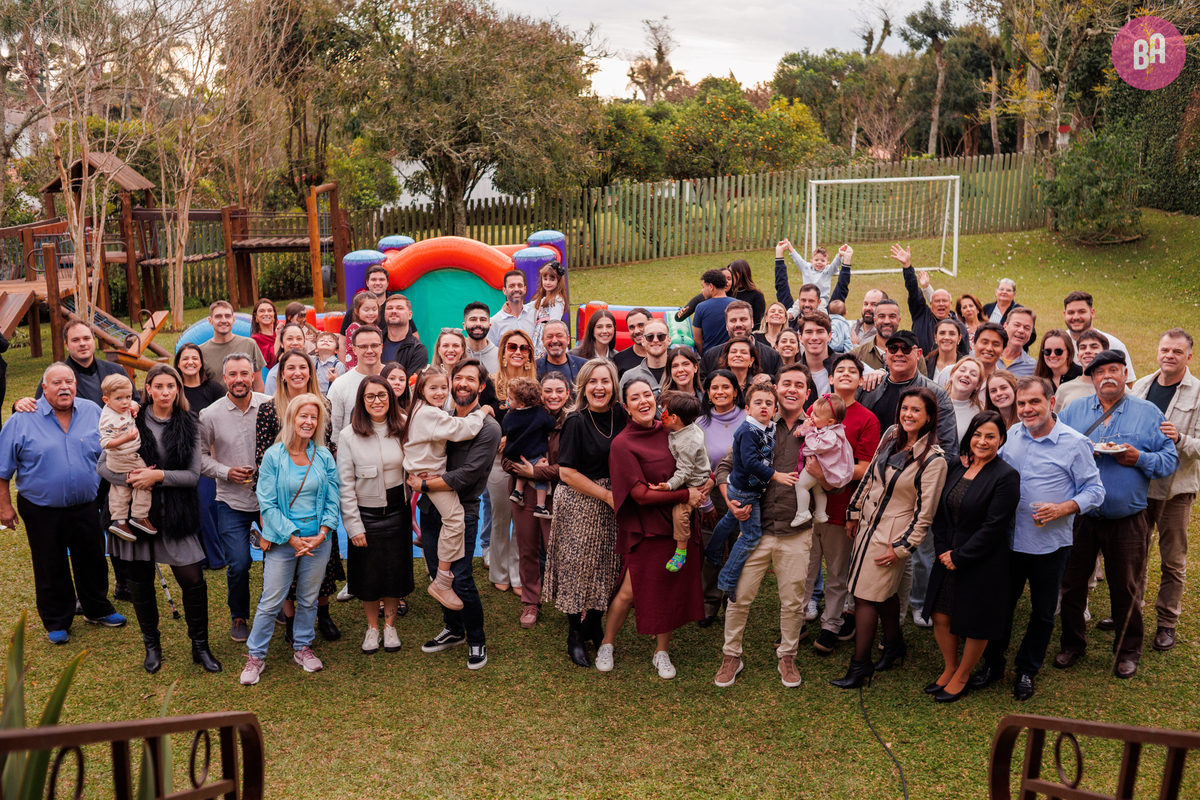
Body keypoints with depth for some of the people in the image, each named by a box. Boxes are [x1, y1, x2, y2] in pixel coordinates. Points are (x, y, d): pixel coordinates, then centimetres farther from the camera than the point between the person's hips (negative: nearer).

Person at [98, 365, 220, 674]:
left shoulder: (189, 425, 0)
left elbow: (193, 474, -3)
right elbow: (103, 466, -2)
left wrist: (159, 475, -18)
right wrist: (132, 480, -19)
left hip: (176, 514, 0)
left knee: (193, 580, -3)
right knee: (141, 582, 11)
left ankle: (200, 646, 15)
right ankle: (152, 645, 30)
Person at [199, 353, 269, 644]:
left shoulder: (271, 407, -4)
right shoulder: (210, 415, -3)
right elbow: (200, 456, 4)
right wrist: (226, 472, -10)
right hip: (232, 502, -1)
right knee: (238, 564, -2)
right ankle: (239, 617, 23)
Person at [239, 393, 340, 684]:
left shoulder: (324, 457, 1)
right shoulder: (273, 456, -7)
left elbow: (333, 500, 3)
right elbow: (267, 502, -8)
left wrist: (322, 534, -10)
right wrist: (291, 537, -13)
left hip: (318, 541, 3)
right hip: (282, 540, -2)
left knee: (308, 599, 14)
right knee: (271, 601, 2)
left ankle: (302, 647, 31)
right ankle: (255, 655, 17)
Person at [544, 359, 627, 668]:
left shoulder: (620, 416, 2)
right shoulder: (576, 422, -13)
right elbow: (567, 472, -15)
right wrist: (607, 495, -14)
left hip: (611, 503, 5)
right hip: (578, 503, -5)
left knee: (607, 566, 10)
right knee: (578, 566, 2)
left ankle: (594, 625, 30)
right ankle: (575, 636, 18)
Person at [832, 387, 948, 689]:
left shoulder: (934, 459, -18)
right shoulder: (891, 435, 1)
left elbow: (925, 512, -15)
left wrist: (901, 548, -13)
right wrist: (854, 513, 14)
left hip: (892, 534, -6)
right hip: (868, 523, 6)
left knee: (866, 596, -3)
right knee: (884, 592, 19)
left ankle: (860, 664, 8)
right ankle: (895, 645, 39)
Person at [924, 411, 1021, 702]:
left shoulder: (1006, 476, -14)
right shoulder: (957, 468, 5)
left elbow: (994, 527, -18)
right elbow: (941, 512, 10)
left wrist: (959, 558, -15)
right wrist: (942, 549, -4)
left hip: (982, 565, -6)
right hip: (949, 557, 6)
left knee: (976, 624, 9)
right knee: (941, 617, 11)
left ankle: (961, 678, 28)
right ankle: (949, 668, 33)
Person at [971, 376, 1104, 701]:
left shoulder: (1075, 443, -11)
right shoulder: (1012, 435, 2)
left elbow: (1094, 491, -8)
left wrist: (1063, 508, -23)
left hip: (1050, 544, -3)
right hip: (1009, 540, 3)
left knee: (1043, 612, 12)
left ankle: (1027, 671, 30)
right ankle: (992, 663, 29)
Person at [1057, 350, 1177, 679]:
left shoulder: (1148, 413, 2)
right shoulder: (1073, 411, 6)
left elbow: (1170, 459, 0)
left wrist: (1140, 458, -17)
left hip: (1127, 519, -1)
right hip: (1079, 515, 1)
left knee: (1126, 589, 9)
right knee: (1071, 583, 9)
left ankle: (1128, 651, 28)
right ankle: (1073, 643, 28)